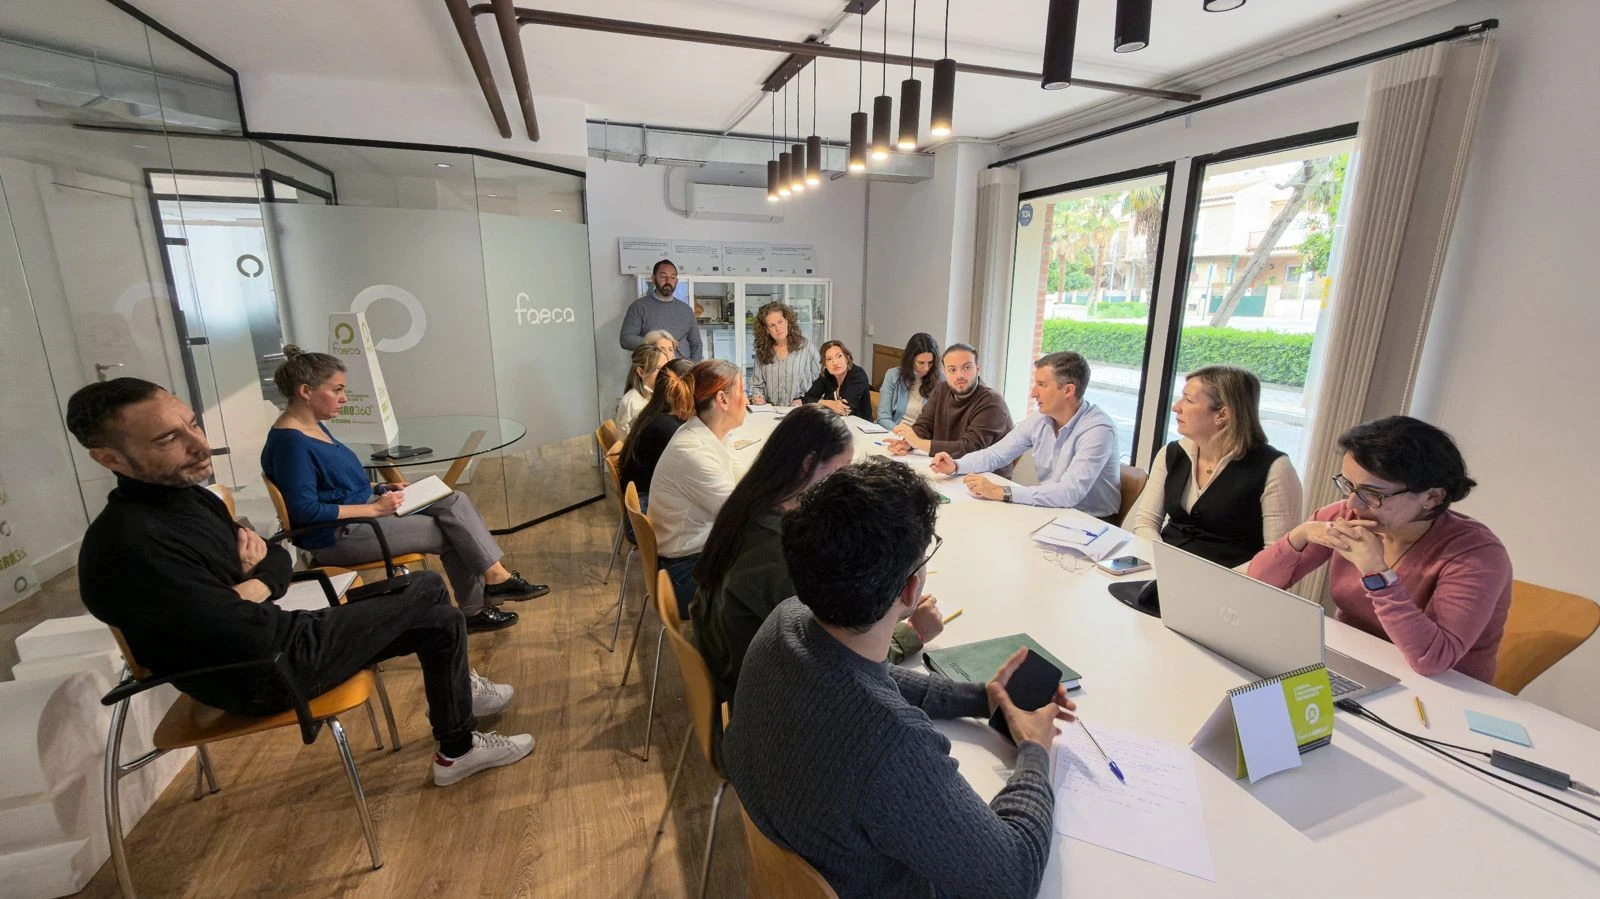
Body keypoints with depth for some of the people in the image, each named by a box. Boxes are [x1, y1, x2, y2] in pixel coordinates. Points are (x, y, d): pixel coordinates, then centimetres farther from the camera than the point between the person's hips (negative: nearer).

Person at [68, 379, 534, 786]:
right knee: (428, 589, 0)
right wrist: (254, 588, -10)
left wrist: (257, 579, -13)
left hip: (277, 637, 8)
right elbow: (255, 636, -30)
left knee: (441, 620, 8)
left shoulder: (187, 494, 2)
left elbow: (280, 560, 9)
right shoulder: (131, 548, -29)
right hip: (267, 675, -8)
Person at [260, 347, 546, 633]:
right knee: (449, 534, -11)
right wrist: (375, 508, -20)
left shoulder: (313, 427, 10)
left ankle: (495, 579, -11)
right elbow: (305, 512, -24)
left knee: (455, 502, -7)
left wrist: (380, 491, 5)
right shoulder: (290, 441, -21)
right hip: (337, 535, -9)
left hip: (360, 507, 9)